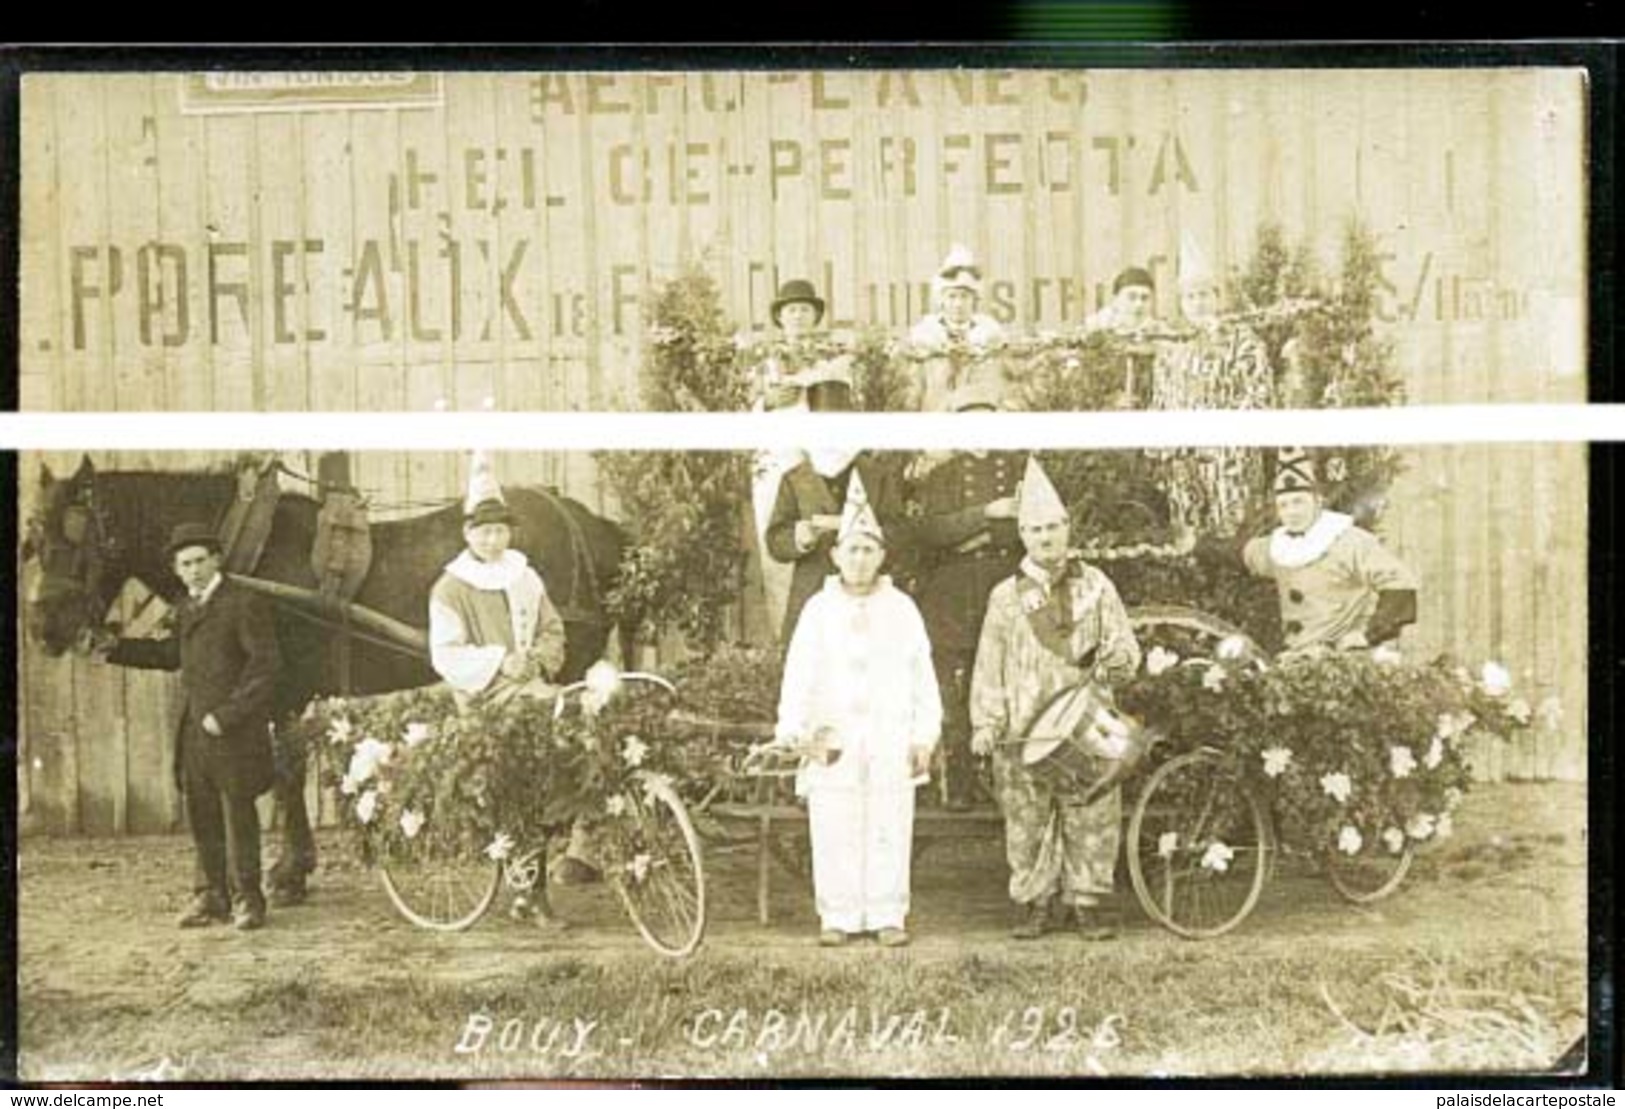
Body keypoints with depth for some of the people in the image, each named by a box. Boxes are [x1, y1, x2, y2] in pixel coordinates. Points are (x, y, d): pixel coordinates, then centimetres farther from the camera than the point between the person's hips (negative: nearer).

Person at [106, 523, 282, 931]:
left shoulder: (245, 604, -11)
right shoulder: (186, 609, 14)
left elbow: (265, 665, -16)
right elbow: (170, 654, 28)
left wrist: (226, 715, -20)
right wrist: (115, 649, 22)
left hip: (234, 731, -7)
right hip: (192, 733, 8)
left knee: (238, 813, -1)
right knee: (201, 816, 11)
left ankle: (245, 898, 8)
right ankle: (210, 894, 20)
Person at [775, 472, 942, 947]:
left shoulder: (901, 609, 8)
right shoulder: (818, 610, 5)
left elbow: (922, 677, 8)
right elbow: (798, 676, 1)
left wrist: (924, 736, 3)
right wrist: (794, 731, -10)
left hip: (891, 743, 1)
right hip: (833, 742, 0)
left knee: (889, 834, 1)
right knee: (834, 837, 0)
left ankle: (888, 916, 9)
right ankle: (837, 917, 9)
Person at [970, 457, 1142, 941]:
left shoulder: (1095, 585, 10)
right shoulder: (1006, 596, 9)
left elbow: (1124, 645, 9)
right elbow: (989, 665, 8)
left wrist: (1115, 661, -14)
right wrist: (985, 724, 0)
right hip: (1024, 732, 0)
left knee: (1092, 819, -2)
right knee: (1027, 822, 2)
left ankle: (1090, 902, 8)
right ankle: (1034, 902, 13)